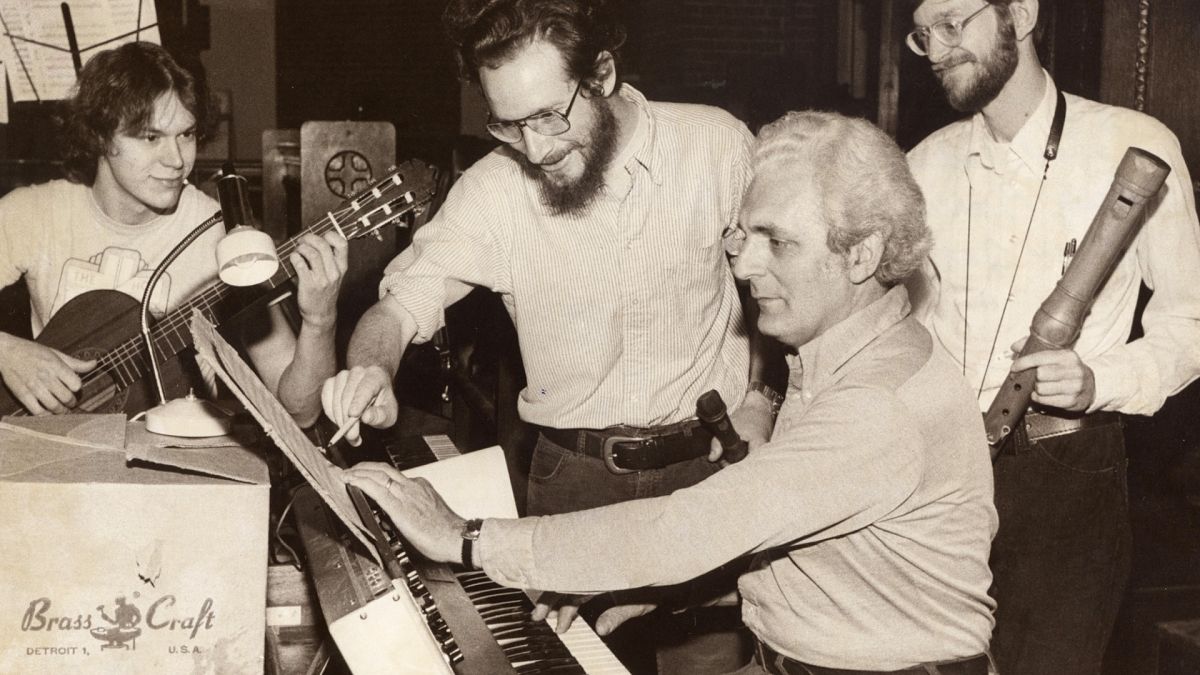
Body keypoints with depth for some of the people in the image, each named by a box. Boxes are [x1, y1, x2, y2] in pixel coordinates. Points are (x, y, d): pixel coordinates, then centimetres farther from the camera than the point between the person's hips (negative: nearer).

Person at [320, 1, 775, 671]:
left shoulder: (720, 145, -8)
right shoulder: (494, 189, -7)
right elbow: (405, 301, -5)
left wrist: (759, 397, -4)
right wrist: (371, 368, -27)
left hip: (706, 462, 0)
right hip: (574, 472, 1)